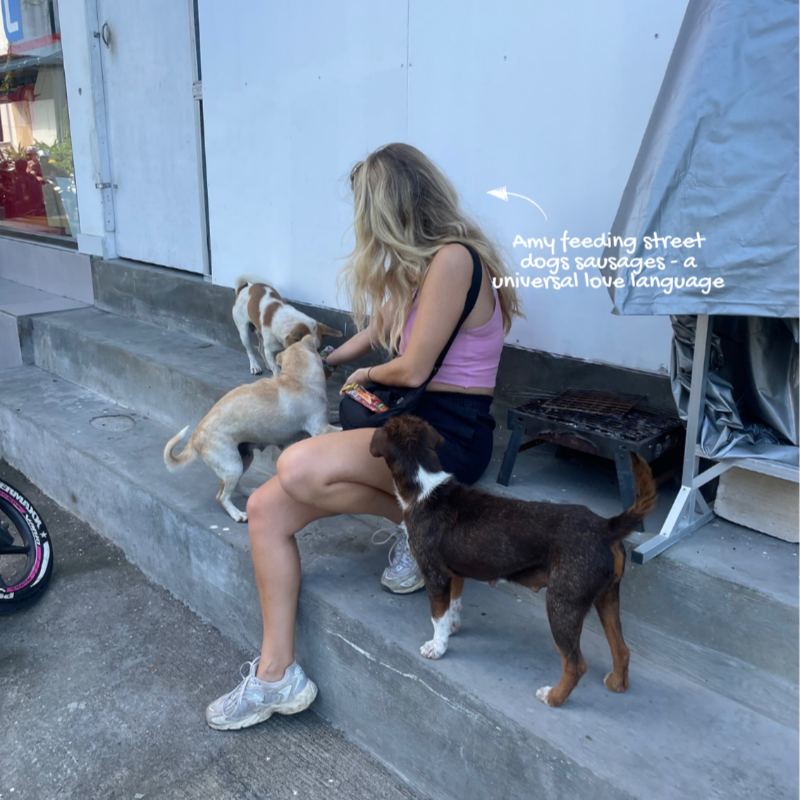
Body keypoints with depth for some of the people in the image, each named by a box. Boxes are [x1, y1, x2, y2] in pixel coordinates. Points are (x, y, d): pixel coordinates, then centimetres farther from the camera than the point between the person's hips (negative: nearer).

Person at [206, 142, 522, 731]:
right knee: (269, 509, -8)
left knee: (299, 469, -31)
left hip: (450, 433, -9)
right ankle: (277, 672, -1)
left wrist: (366, 374, 6)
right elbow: (385, 327, 28)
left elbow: (412, 368, -16)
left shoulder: (453, 258, -15)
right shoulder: (421, 263, 15)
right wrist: (327, 360, 42)